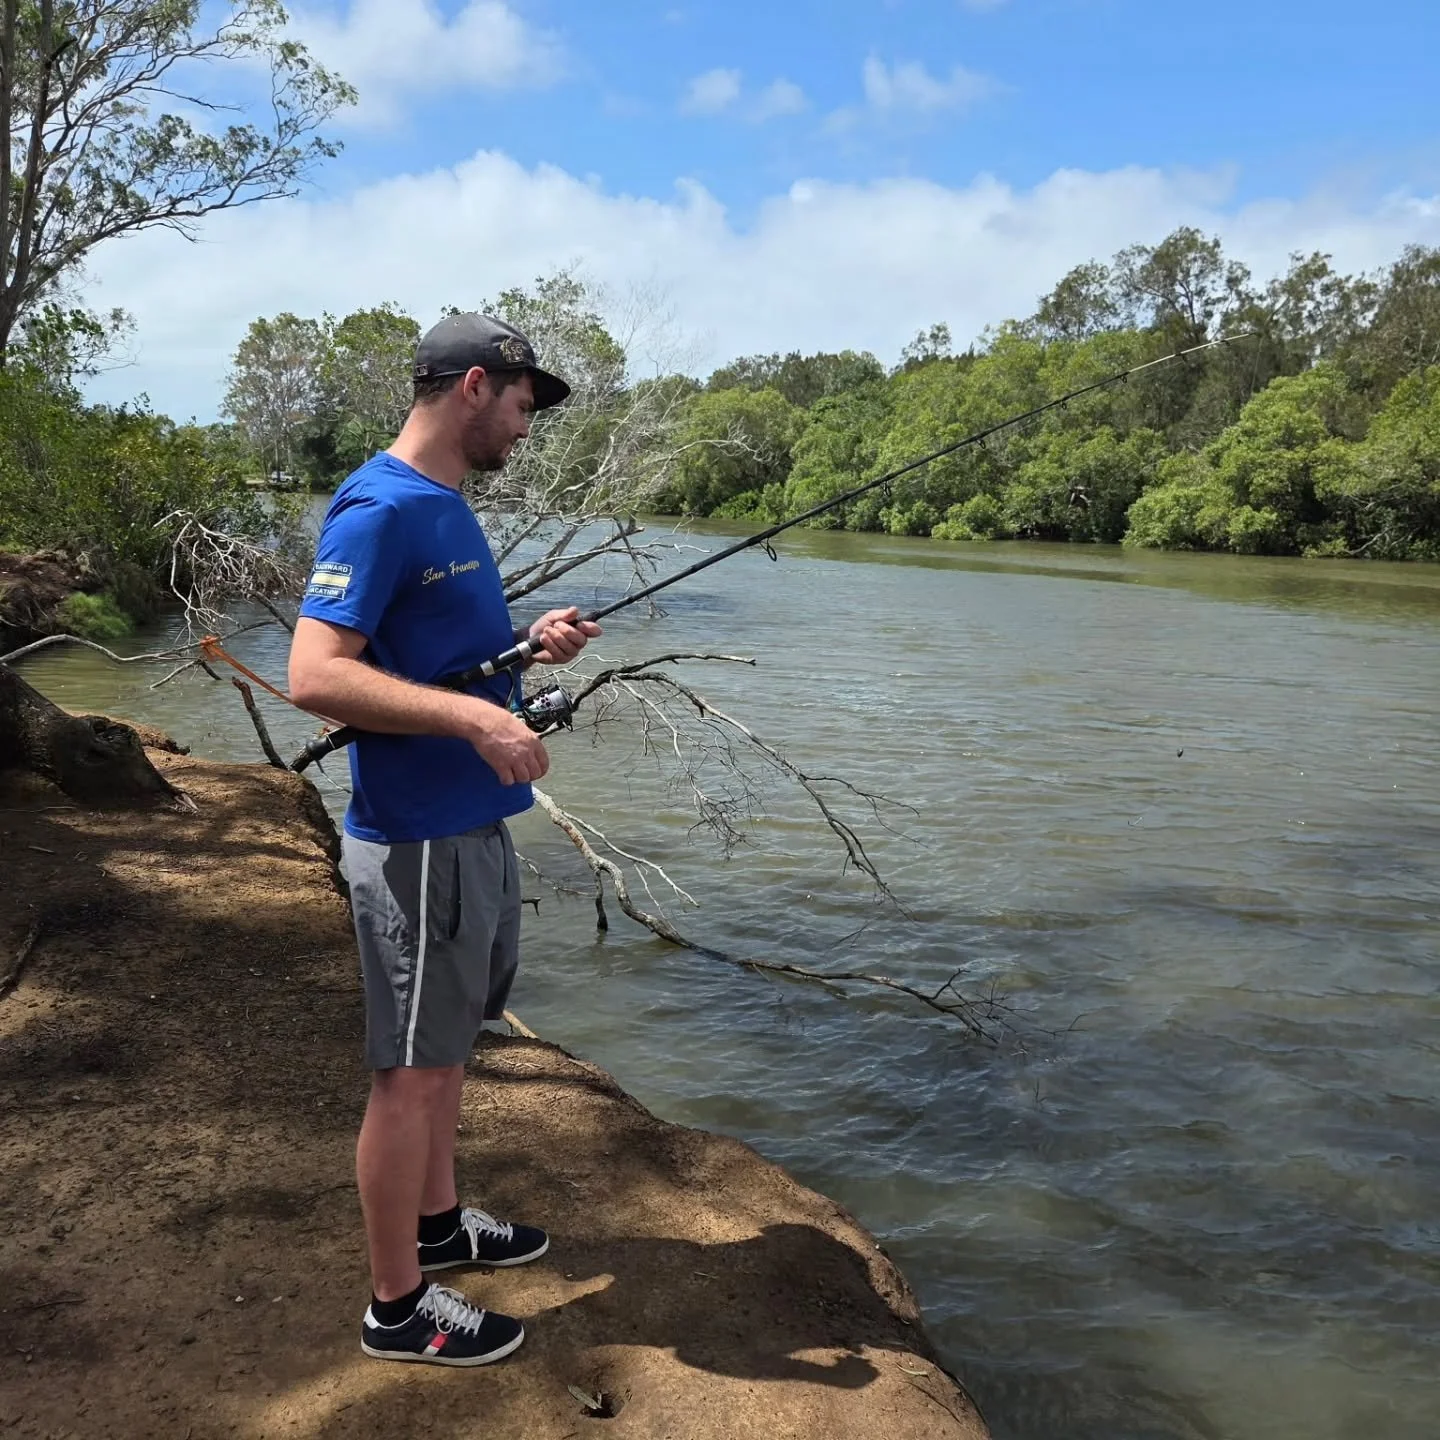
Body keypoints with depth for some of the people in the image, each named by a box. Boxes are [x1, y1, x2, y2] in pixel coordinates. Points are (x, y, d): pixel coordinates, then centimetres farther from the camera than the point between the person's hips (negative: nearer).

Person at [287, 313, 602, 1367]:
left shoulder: (447, 504, 12)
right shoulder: (379, 509, -17)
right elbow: (315, 674, -24)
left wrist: (528, 642, 6)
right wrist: (474, 717, -30)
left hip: (472, 826, 10)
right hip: (418, 842, -10)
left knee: (445, 1044, 21)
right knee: (411, 1068, 3)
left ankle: (438, 1222, 40)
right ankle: (398, 1307, 20)